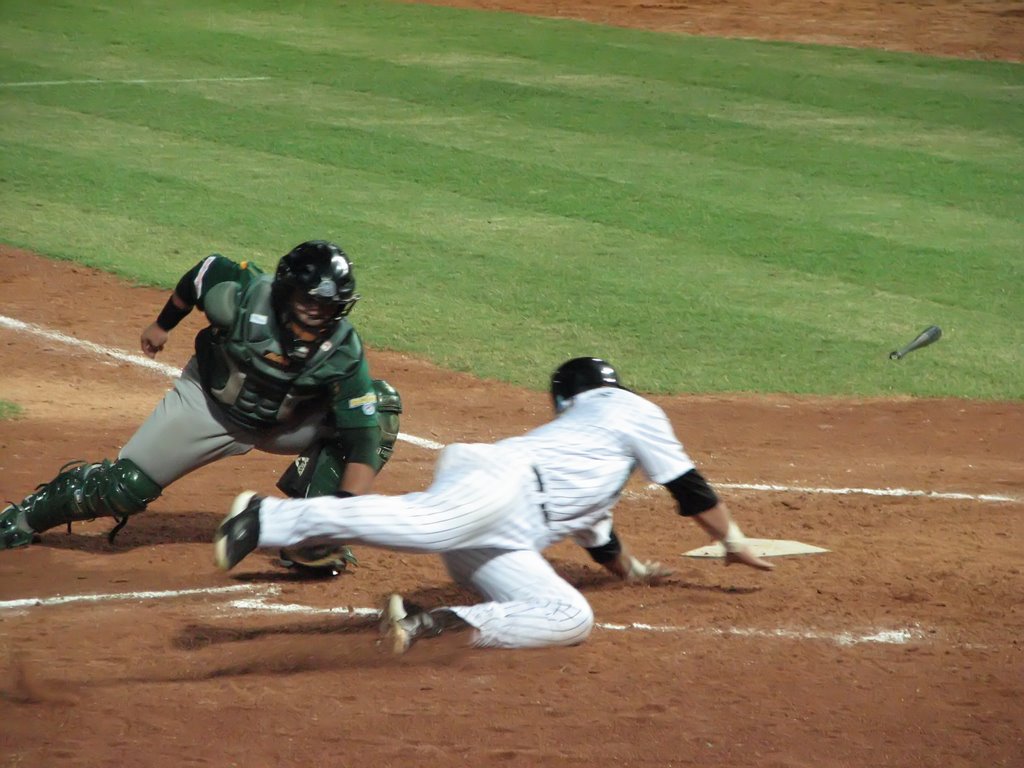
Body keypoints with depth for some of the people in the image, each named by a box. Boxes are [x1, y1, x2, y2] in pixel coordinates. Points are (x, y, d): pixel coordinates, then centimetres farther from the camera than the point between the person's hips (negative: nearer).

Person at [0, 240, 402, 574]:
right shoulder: (244, 295, -33)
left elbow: (363, 436, -34)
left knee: (380, 403, -21)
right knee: (124, 488, -6)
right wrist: (162, 325, 6)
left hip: (288, 423, 1)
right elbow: (207, 270, -10)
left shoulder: (343, 352, -31)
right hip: (209, 405, -1)